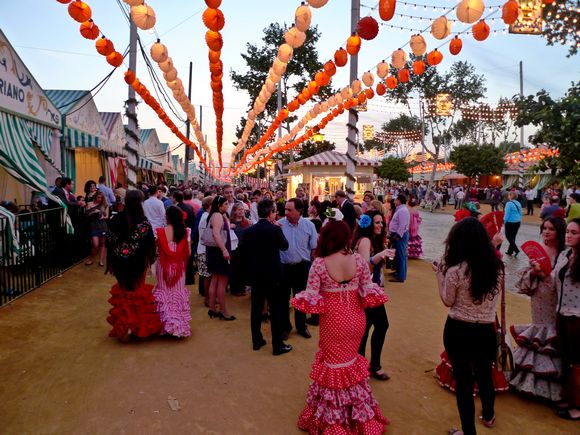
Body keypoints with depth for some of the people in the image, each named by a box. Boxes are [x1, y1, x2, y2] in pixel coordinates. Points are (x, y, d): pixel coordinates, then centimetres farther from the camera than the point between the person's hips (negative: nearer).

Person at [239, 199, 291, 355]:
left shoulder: (248, 231, -1)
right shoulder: (275, 229, -15)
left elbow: (242, 251, 5)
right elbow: (285, 246, 0)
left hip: (255, 276, 5)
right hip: (273, 276, -5)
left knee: (256, 308, 16)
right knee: (277, 310, 5)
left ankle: (257, 341, 27)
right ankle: (278, 345, 12)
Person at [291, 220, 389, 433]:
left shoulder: (319, 263, -19)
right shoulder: (359, 260, -11)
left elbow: (311, 295, -18)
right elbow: (367, 290, -5)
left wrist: (299, 300, 1)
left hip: (332, 320, -3)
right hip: (355, 318, 3)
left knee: (333, 362, 17)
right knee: (350, 361, 24)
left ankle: (334, 417, 33)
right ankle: (359, 413, 40)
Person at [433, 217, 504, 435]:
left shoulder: (455, 271, -19)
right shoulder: (496, 267, -6)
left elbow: (448, 301, -5)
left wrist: (439, 274, 1)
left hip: (458, 330, -4)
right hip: (486, 331, 4)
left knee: (463, 378, 10)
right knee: (485, 374, 26)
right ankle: (488, 416, 50)